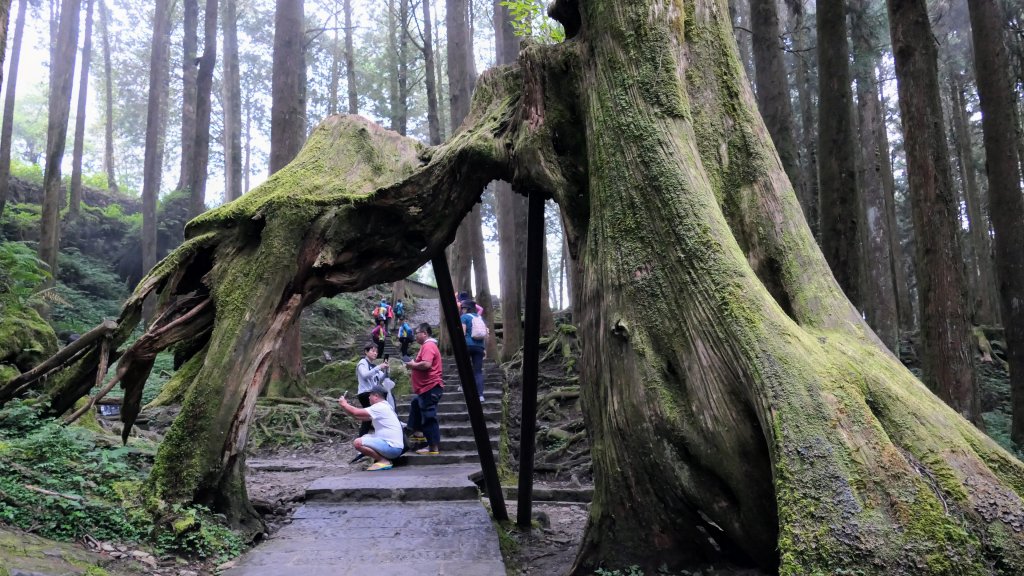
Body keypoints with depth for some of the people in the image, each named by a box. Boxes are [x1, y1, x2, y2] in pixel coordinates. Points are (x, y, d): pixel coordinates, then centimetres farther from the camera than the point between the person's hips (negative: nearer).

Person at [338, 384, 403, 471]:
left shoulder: (380, 407, -14)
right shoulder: (383, 407, 18)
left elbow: (356, 412, -16)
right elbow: (362, 417, 20)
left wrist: (344, 404, 2)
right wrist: (346, 406, 16)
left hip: (392, 447, -10)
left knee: (357, 442, -16)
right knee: (365, 437, 22)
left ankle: (384, 461, -10)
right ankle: (383, 458, 9)